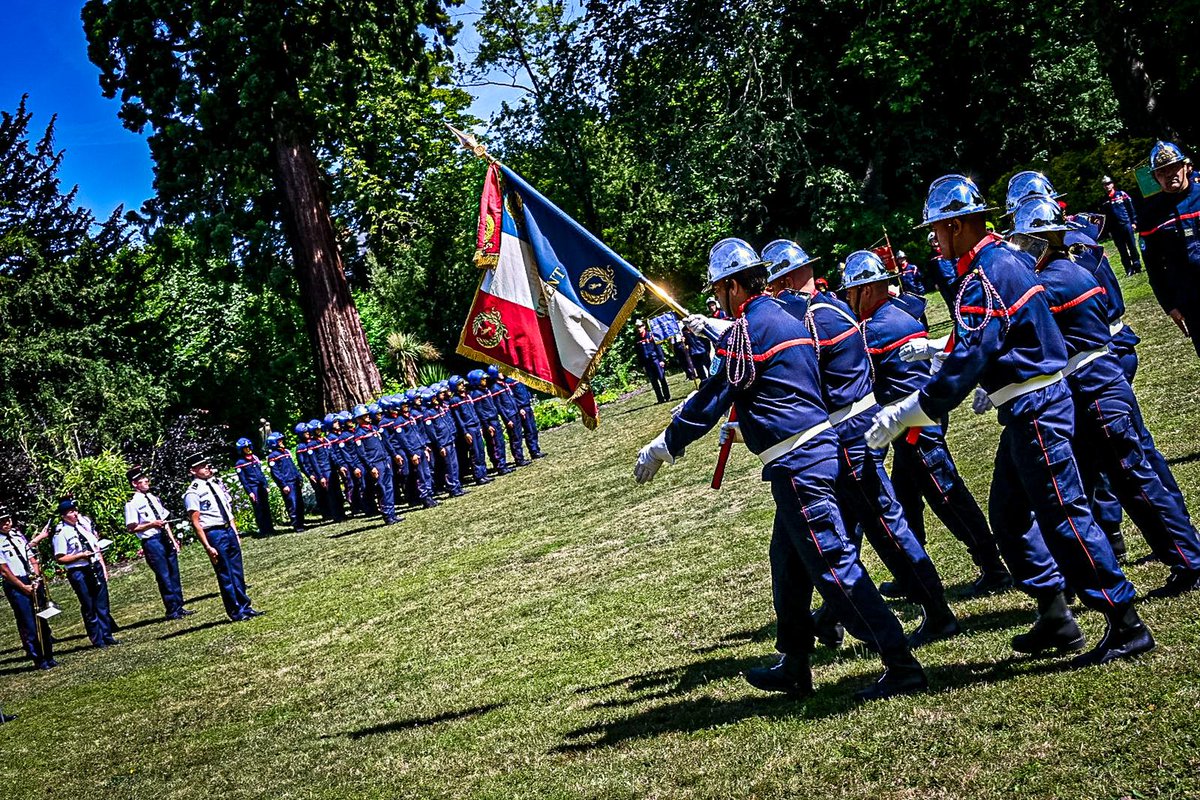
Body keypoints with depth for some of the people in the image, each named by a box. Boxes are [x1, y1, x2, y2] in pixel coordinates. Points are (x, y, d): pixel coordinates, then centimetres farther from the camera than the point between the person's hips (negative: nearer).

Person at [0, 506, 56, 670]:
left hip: (33, 582, 6)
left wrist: (37, 578, -2)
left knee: (42, 620, 8)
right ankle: (39, 659, 5)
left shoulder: (18, 535, 11)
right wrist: (23, 586, -11)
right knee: (28, 624, -3)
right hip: (15, 586, -6)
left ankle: (48, 656, 17)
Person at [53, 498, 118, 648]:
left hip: (96, 568, 5)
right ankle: (97, 640, 14)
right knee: (89, 607, 4)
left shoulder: (85, 523, 6)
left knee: (102, 605, 12)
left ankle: (107, 636, 23)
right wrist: (80, 555, -20)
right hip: (79, 573, -5)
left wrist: (103, 567, 11)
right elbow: (60, 558, -10)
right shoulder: (61, 533, -10)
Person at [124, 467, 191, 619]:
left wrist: (173, 539, 11)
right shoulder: (132, 504, -8)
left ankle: (179, 607, 21)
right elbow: (131, 528, -10)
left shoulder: (154, 498, 13)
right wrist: (151, 524, -20)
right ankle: (172, 611, 8)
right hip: (151, 542, -7)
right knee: (164, 577, -1)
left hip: (166, 539, 7)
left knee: (174, 574, 11)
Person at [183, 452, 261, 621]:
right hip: (214, 534, -7)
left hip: (229, 530, 7)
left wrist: (236, 533, 16)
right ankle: (235, 612, 12)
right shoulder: (193, 493, -12)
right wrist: (208, 547, -18)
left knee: (238, 572, 14)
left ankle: (245, 606, 24)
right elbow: (196, 523, -14)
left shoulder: (217, 483, 11)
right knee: (225, 576, 2)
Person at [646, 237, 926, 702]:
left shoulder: (748, 327, -12)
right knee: (788, 561, 18)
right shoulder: (784, 318, 16)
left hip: (797, 465, -10)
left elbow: (712, 399, -10)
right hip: (815, 450, 10)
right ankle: (793, 667, 28)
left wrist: (662, 447, -1)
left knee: (834, 565, -8)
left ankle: (902, 667, -6)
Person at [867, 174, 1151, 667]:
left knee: (1063, 515, -5)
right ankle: (1055, 618, 21)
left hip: (1035, 409, -10)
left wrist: (909, 412, -24)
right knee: (1007, 514, 15)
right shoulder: (1004, 258, 11)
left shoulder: (983, 279, -20)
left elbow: (967, 361, -26)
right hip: (1030, 406, 10)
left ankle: (1127, 627, 3)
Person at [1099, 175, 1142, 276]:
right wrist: (1107, 230, 5)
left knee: (1133, 247, 1)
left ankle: (1137, 266, 8)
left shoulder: (1122, 195, 3)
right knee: (1122, 251, 4)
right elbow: (1103, 216, 10)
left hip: (1126, 225, -2)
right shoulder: (1103, 201, 8)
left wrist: (1134, 222, -3)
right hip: (1115, 229, 2)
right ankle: (1129, 270, 7)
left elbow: (1131, 209, 3)